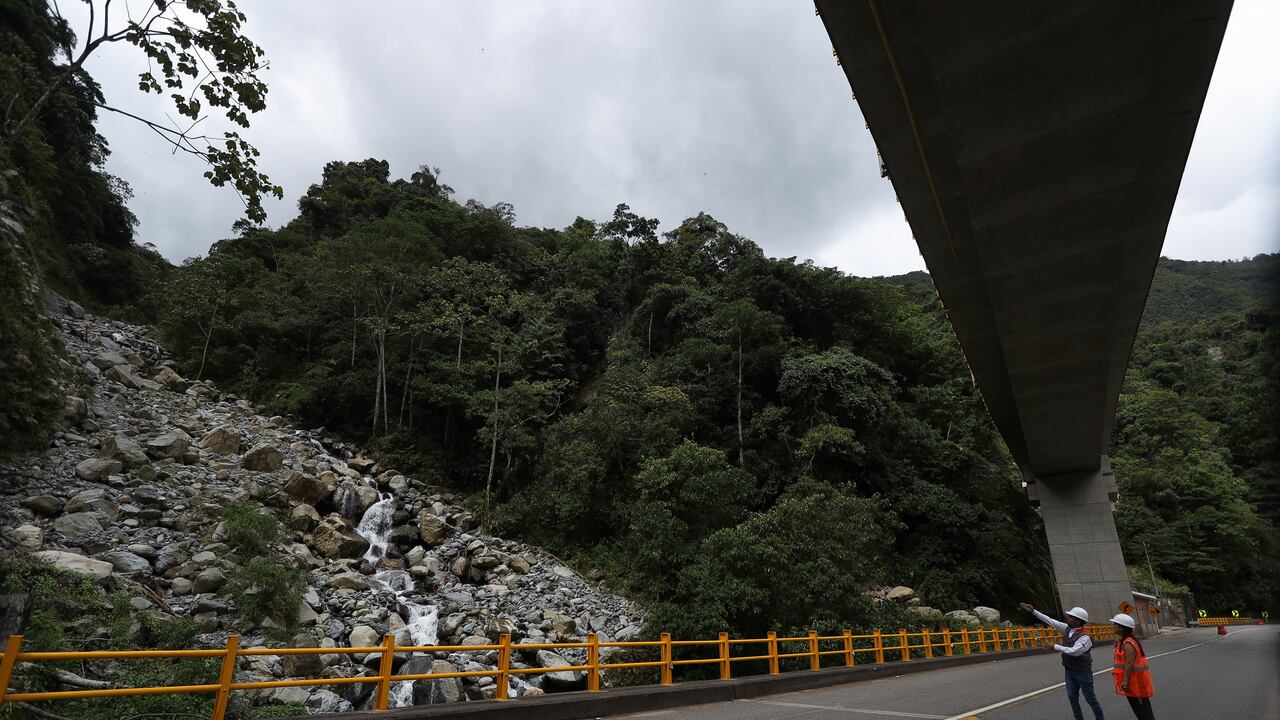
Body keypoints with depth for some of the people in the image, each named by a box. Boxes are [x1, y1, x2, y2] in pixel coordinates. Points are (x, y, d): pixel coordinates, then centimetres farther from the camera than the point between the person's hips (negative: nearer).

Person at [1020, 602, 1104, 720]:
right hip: (1069, 670, 7)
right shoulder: (1067, 628, -1)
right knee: (1072, 697, 10)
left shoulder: (1085, 637, -22)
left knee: (1090, 697, 7)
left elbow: (1074, 651, -31)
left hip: (1083, 672, -7)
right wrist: (1033, 611, 2)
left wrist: (1055, 647, -26)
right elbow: (1050, 621, 4)